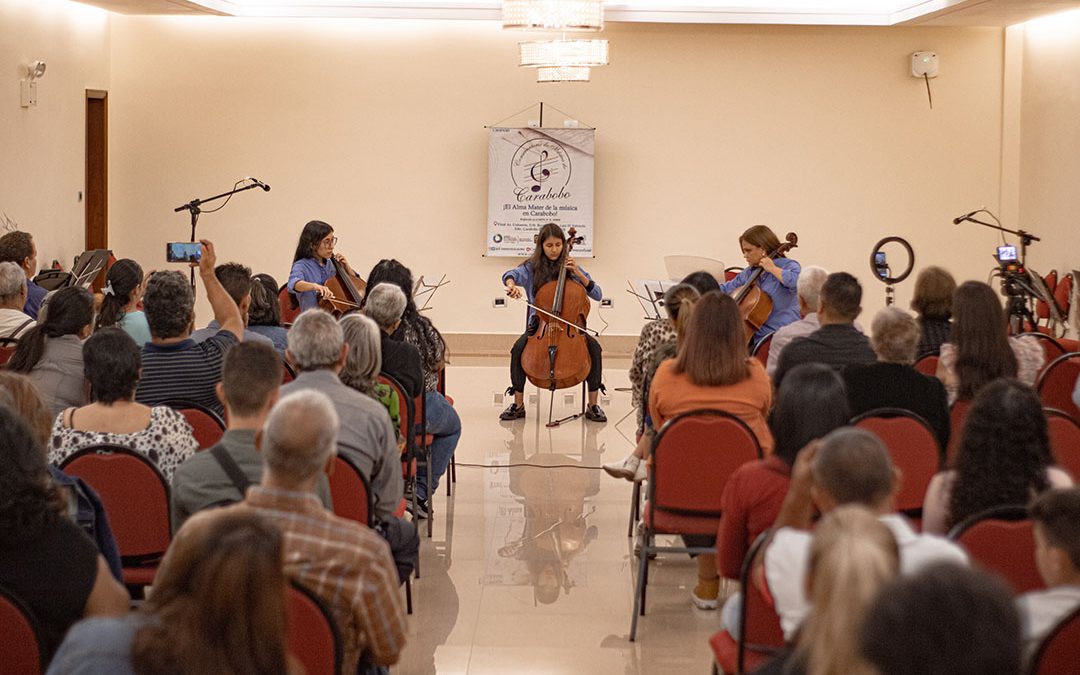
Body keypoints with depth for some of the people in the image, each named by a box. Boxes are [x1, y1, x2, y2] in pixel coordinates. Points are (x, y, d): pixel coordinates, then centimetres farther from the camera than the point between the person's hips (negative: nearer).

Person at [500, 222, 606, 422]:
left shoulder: (571, 267, 7)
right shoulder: (532, 268, 4)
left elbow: (597, 295, 3)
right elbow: (510, 274, -16)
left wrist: (578, 274, -10)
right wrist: (511, 284, -40)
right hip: (539, 323, -1)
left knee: (593, 347, -27)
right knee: (518, 349, -30)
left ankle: (593, 405, -16)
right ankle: (518, 404, -15)